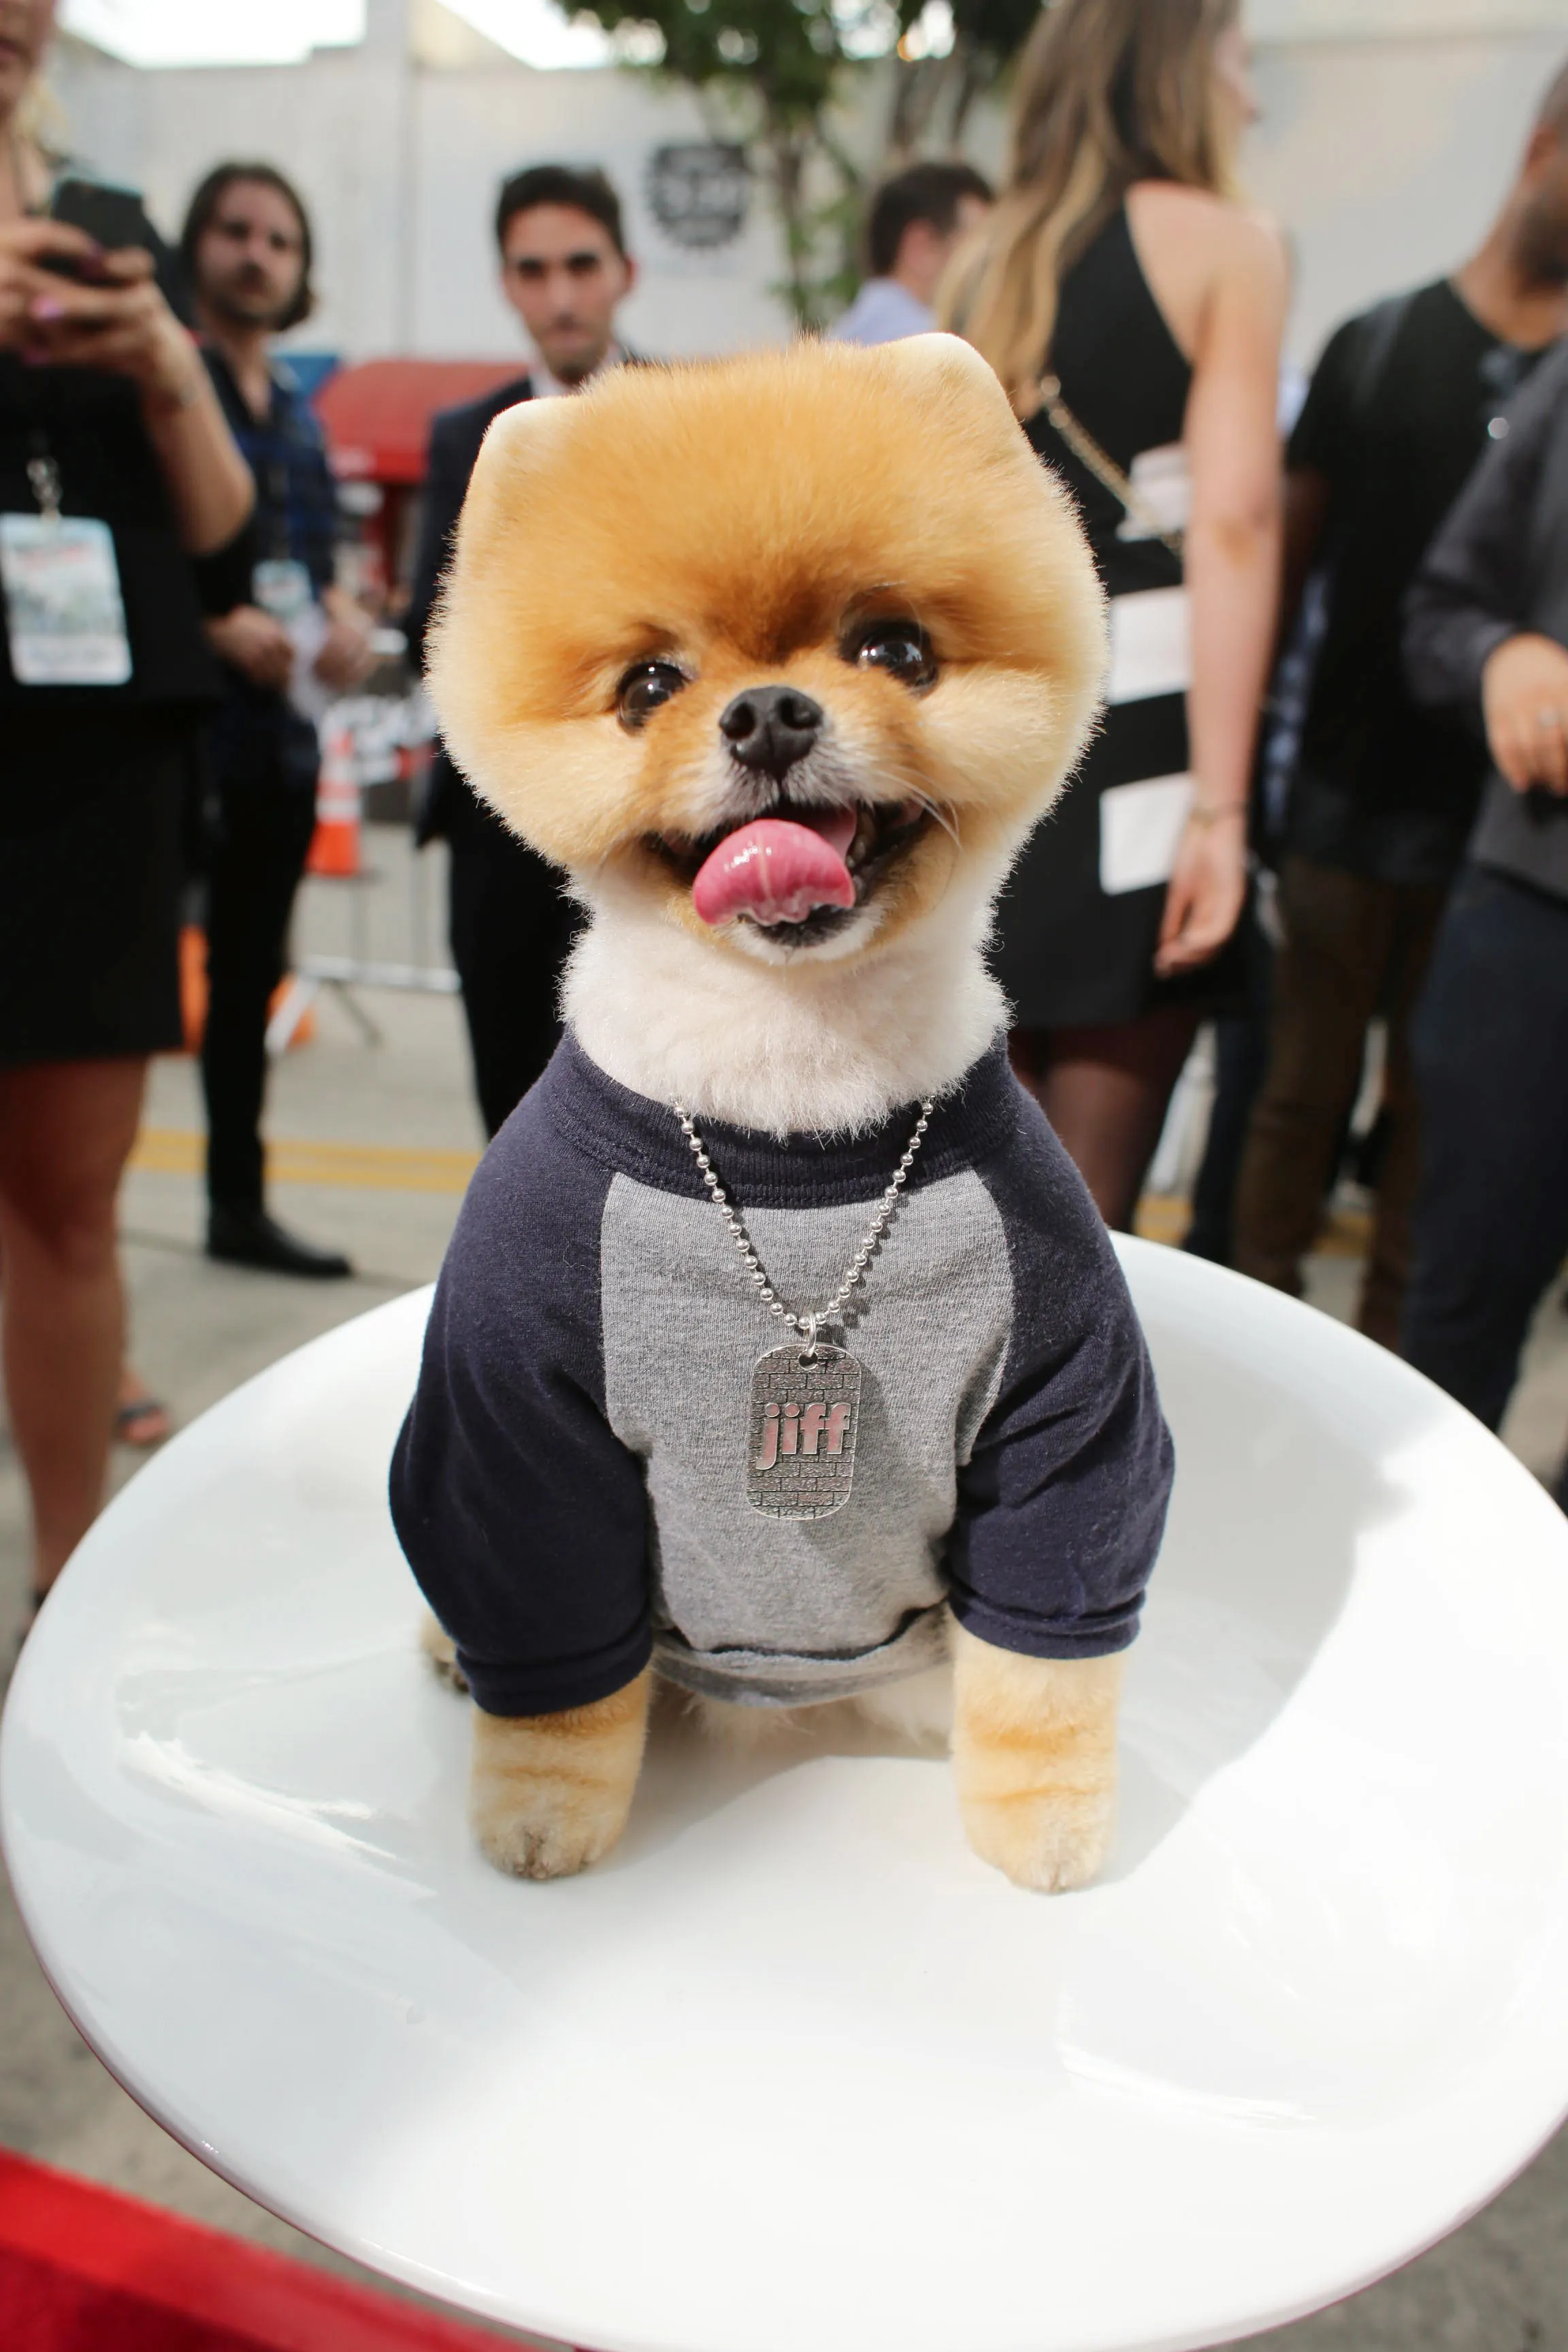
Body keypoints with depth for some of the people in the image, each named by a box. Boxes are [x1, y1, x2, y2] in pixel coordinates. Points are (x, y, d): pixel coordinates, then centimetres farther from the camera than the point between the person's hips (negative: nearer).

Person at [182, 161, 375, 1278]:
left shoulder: (294, 404, 18)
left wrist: (343, 614, 2)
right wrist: (218, 623, -21)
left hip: (283, 729, 7)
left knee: (251, 975, 13)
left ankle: (240, 1204, 24)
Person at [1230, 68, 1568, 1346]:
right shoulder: (1378, 346, 5)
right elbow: (1286, 556, 7)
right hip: (1354, 799, 0)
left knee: (1439, 1111, 7)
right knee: (1303, 1089, 7)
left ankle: (1391, 1363, 20)